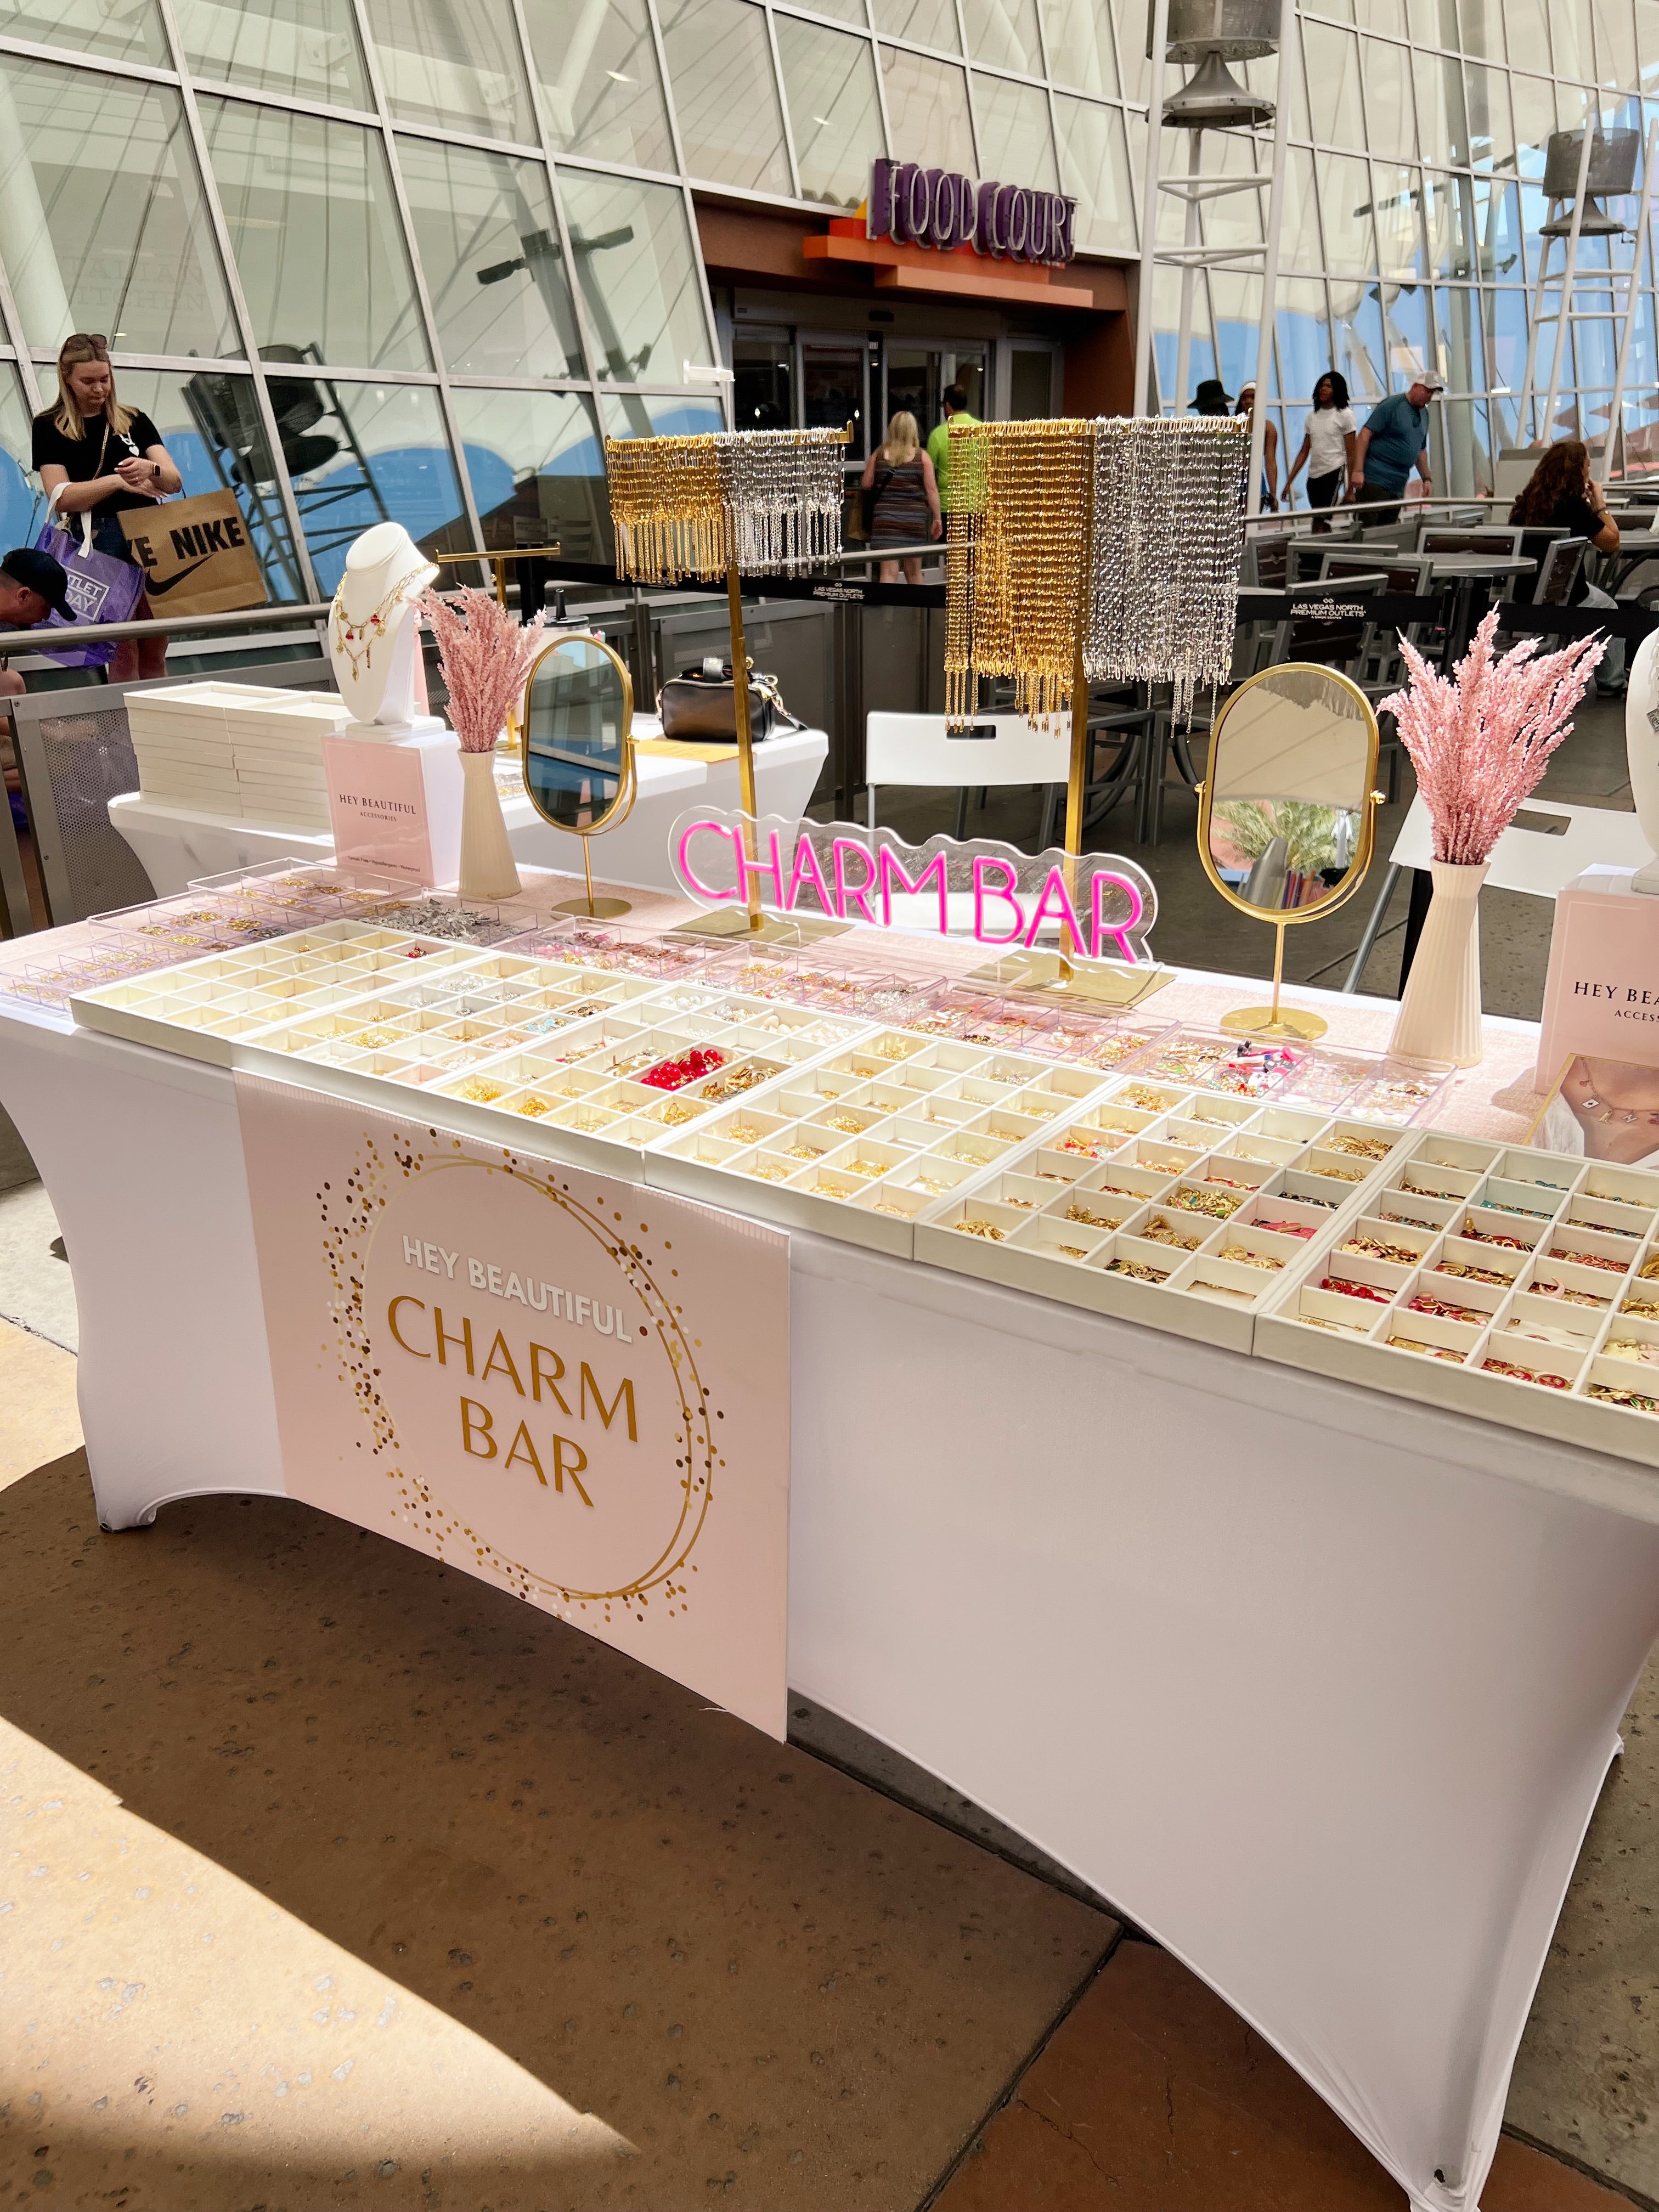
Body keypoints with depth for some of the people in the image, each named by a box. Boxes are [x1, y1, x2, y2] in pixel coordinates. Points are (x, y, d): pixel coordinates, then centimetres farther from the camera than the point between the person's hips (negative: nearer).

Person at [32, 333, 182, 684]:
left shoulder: (134, 420, 15)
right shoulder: (50, 427, 6)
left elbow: (174, 482, 4)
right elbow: (62, 497, -4)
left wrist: (150, 469, -19)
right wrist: (117, 481, -15)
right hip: (98, 541, -3)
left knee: (155, 653, 2)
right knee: (124, 654, -7)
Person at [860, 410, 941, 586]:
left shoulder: (878, 455, 2)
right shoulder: (922, 456, 0)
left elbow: (867, 485, 5)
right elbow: (932, 490, -3)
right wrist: (937, 518, 3)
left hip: (885, 519, 0)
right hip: (915, 519, 0)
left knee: (889, 571, -5)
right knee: (914, 571, 15)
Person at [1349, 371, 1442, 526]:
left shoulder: (1424, 414, 18)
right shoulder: (1391, 405, -7)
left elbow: (1421, 450, 28)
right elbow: (1364, 436, -12)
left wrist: (1427, 478, 20)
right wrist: (1358, 471, -20)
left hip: (1398, 487, 8)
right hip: (1374, 482, -8)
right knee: (1367, 530, -12)